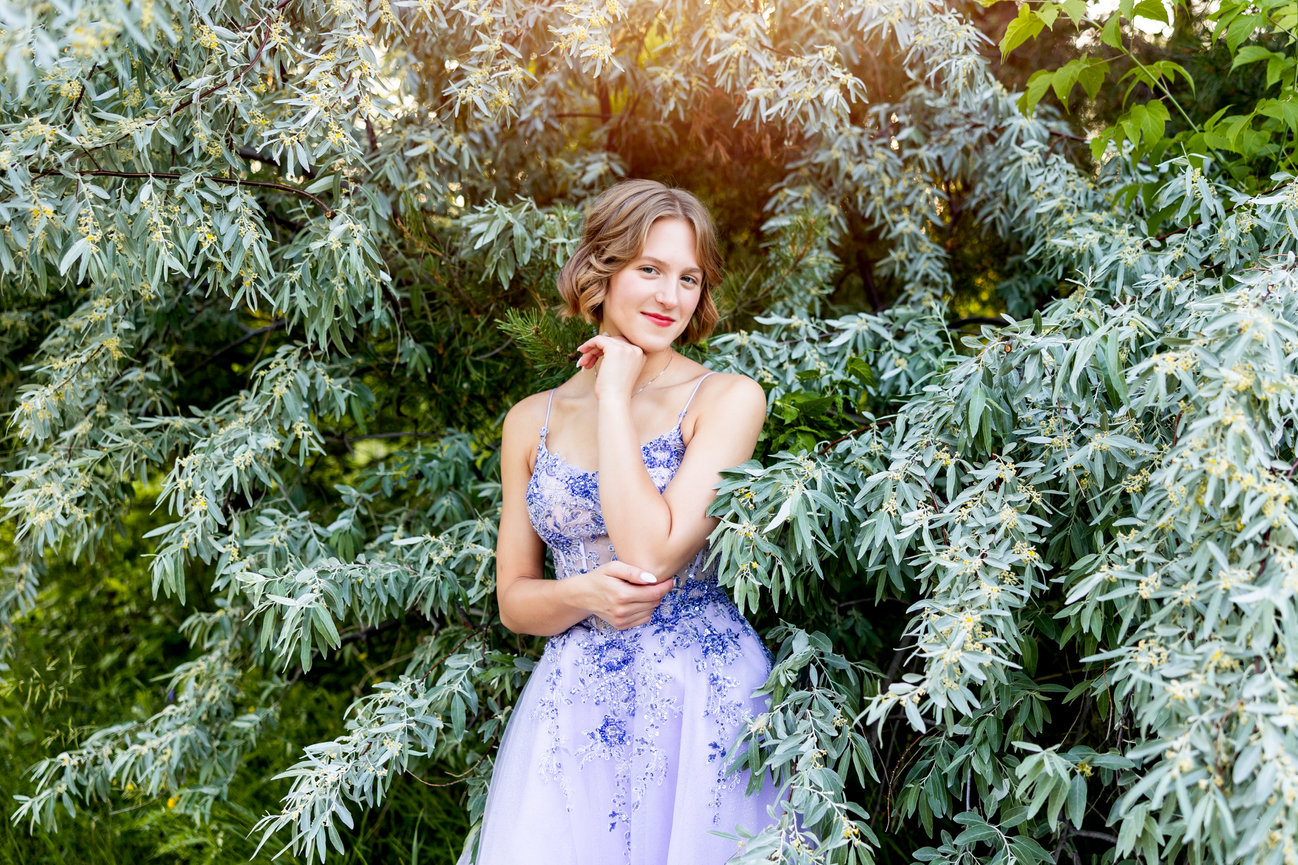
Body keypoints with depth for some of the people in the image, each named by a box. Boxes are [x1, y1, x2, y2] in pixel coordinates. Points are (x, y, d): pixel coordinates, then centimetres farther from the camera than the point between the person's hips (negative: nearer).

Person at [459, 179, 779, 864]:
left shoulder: (728, 398, -5)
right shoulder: (532, 422, 6)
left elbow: (652, 554, -18)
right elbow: (513, 599, 9)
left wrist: (616, 396, -12)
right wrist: (584, 594, -13)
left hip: (701, 698, -2)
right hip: (575, 702, 3)